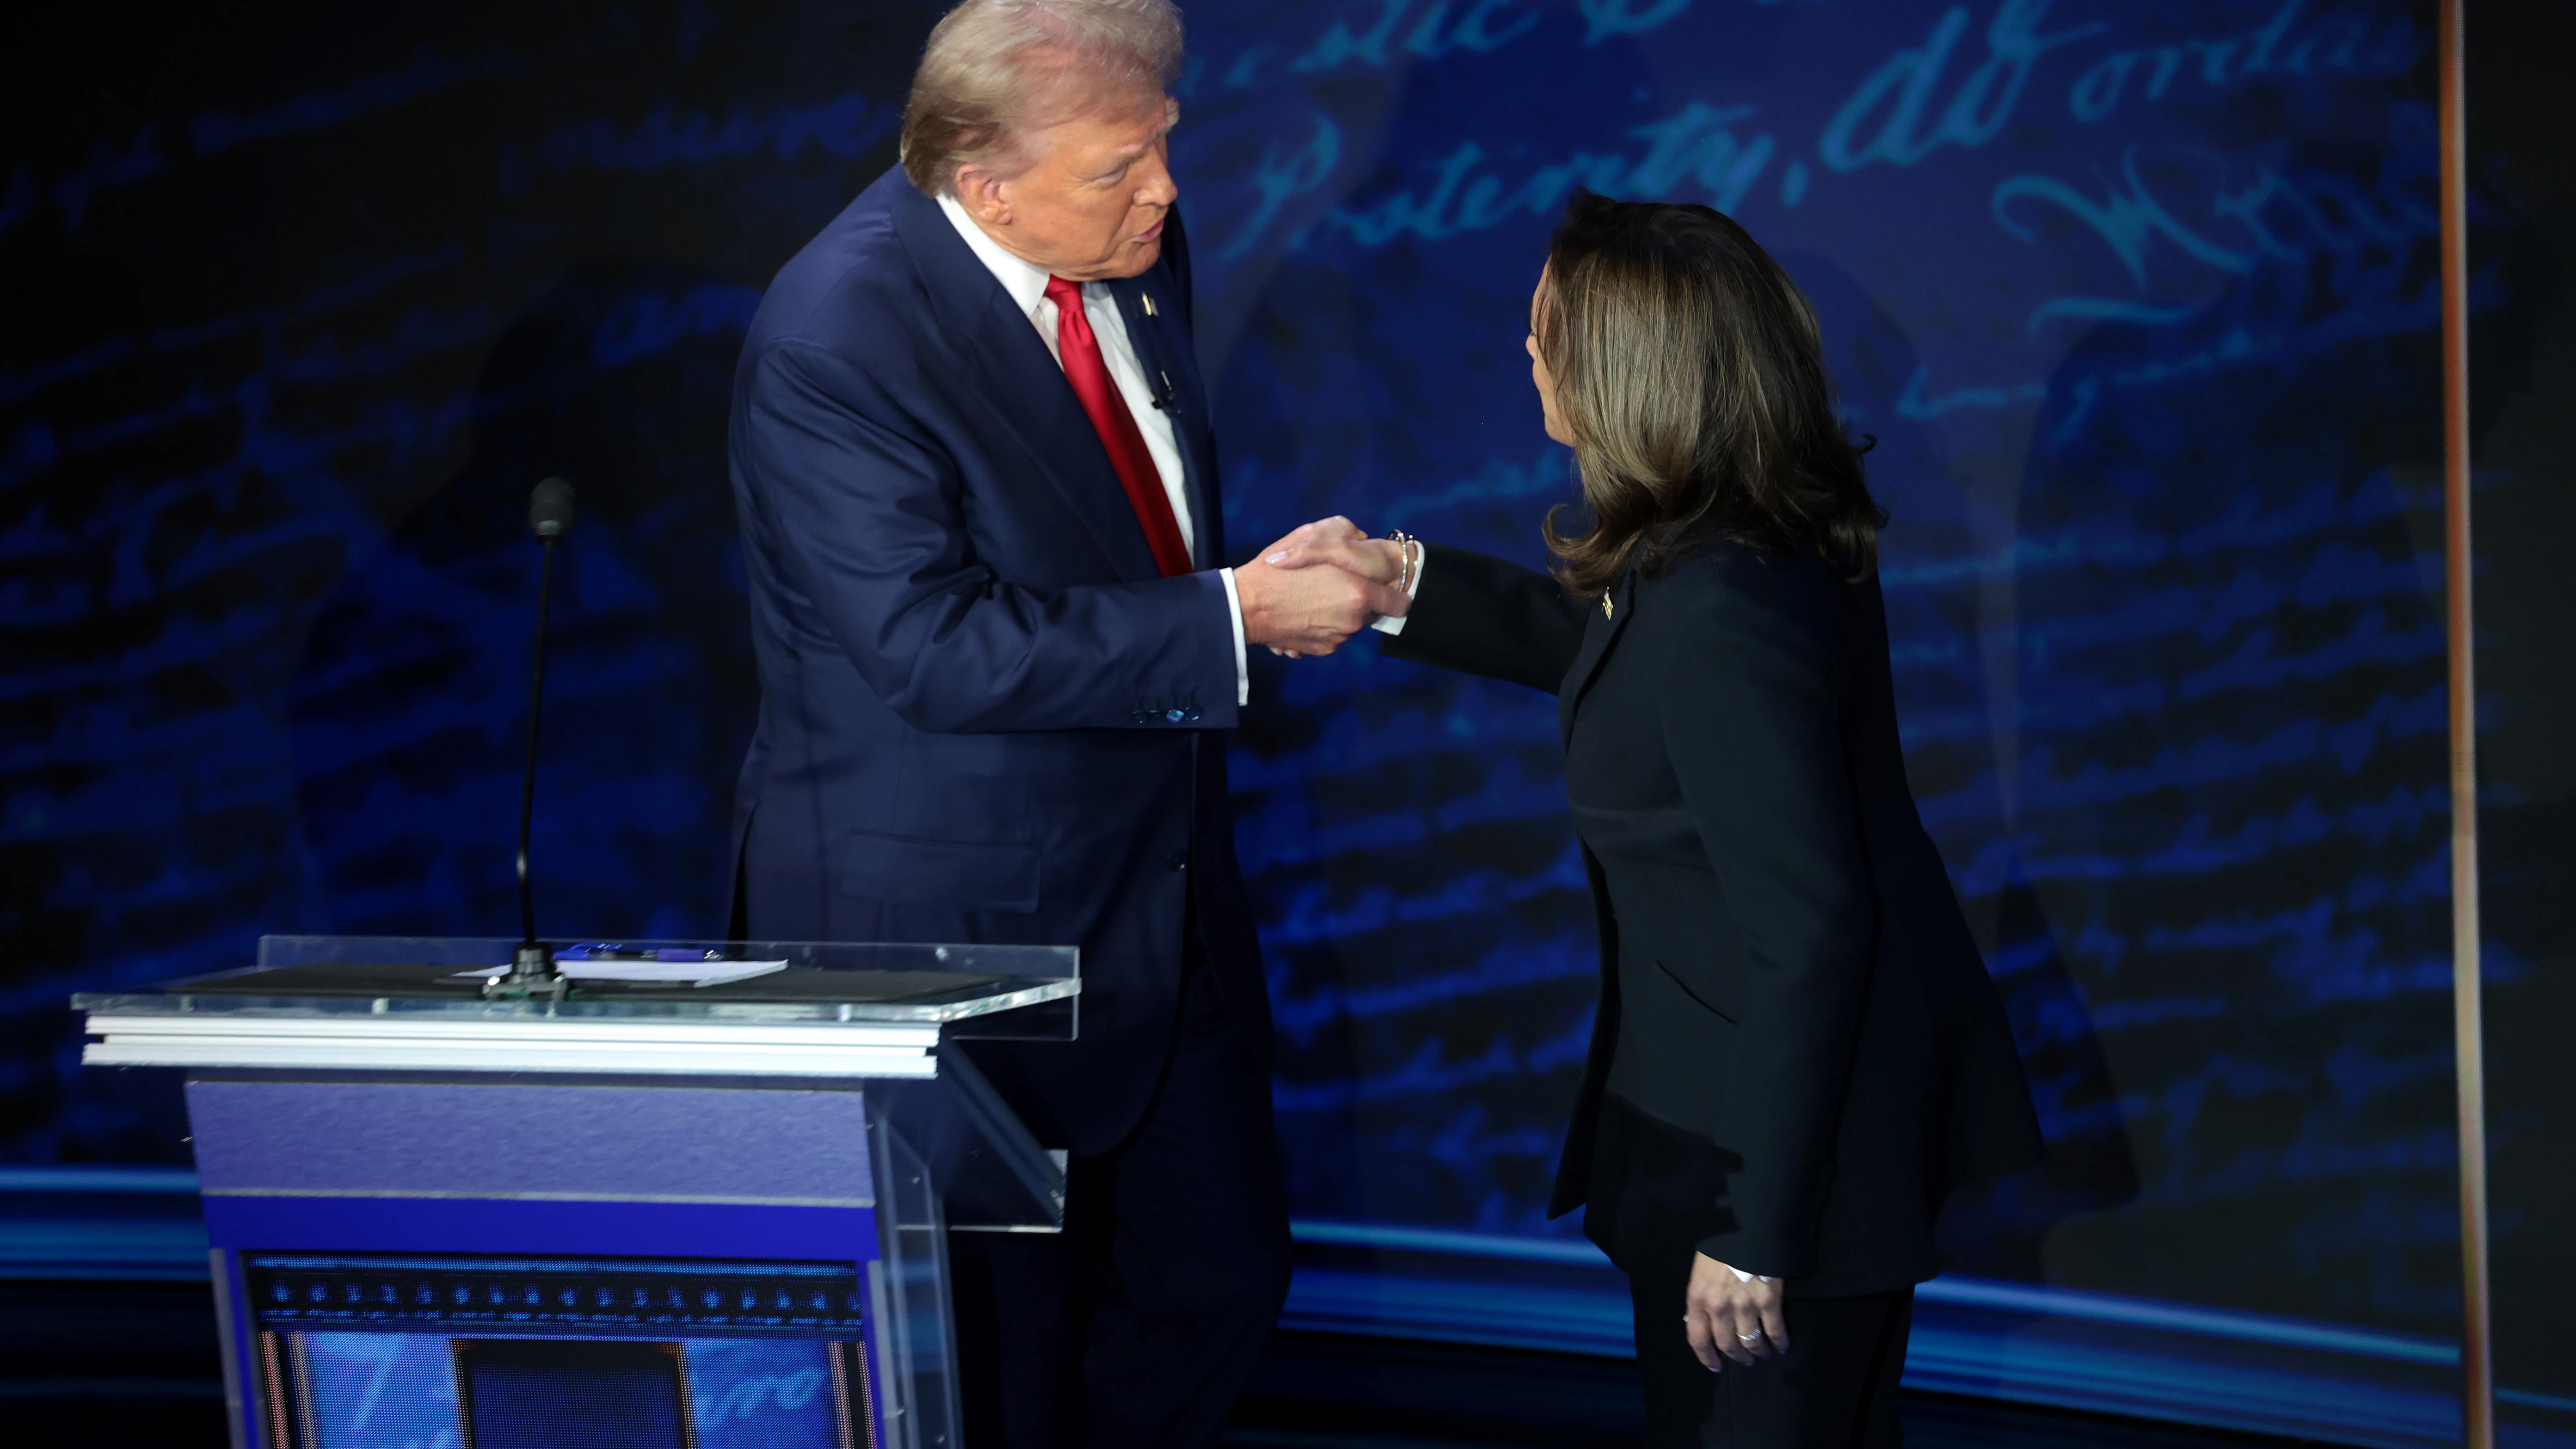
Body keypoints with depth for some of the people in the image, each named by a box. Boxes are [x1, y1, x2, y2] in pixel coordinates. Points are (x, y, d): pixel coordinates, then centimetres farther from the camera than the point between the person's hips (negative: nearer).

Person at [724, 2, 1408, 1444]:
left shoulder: (1138, 243, 0)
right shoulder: (838, 337, -23)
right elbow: (937, 649, -28)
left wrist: (1254, 583, 5)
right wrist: (1230, 617, -26)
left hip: (1161, 875, 8)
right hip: (947, 913, -7)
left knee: (1221, 1274, 16)